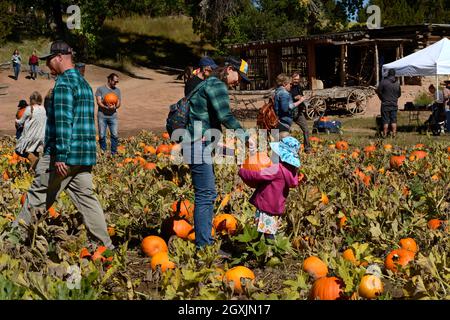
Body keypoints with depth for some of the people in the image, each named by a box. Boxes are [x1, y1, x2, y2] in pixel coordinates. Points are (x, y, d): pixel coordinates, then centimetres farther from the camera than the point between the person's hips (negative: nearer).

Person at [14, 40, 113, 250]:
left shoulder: (64, 83, -11)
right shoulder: (84, 83, 19)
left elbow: (63, 121, -20)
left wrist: (60, 156, -23)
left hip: (65, 154, -9)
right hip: (85, 155, 9)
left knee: (38, 196, 2)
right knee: (85, 197, 7)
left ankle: (17, 235, 13)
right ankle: (104, 244, 4)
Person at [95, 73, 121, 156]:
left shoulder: (117, 90, 15)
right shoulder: (100, 89, 5)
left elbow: (119, 103, 9)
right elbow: (99, 102, -4)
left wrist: (114, 107, -14)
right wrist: (107, 107, -21)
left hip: (113, 115, 2)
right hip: (102, 115, -2)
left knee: (115, 135, -7)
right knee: (102, 135, -2)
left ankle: (113, 153, 2)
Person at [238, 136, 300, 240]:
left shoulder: (276, 169, -20)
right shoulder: (289, 170, 7)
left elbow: (258, 176, -22)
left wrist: (242, 172, -7)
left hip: (267, 207, -9)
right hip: (277, 207, 9)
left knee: (268, 233, -6)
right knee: (270, 232, 16)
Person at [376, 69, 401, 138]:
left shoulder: (383, 81, -10)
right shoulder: (397, 83, 5)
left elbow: (378, 91, -7)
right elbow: (399, 94, 13)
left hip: (385, 104, -3)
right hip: (394, 104, 3)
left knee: (385, 120, 0)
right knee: (394, 120, 8)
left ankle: (385, 134, 0)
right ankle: (394, 134, 7)